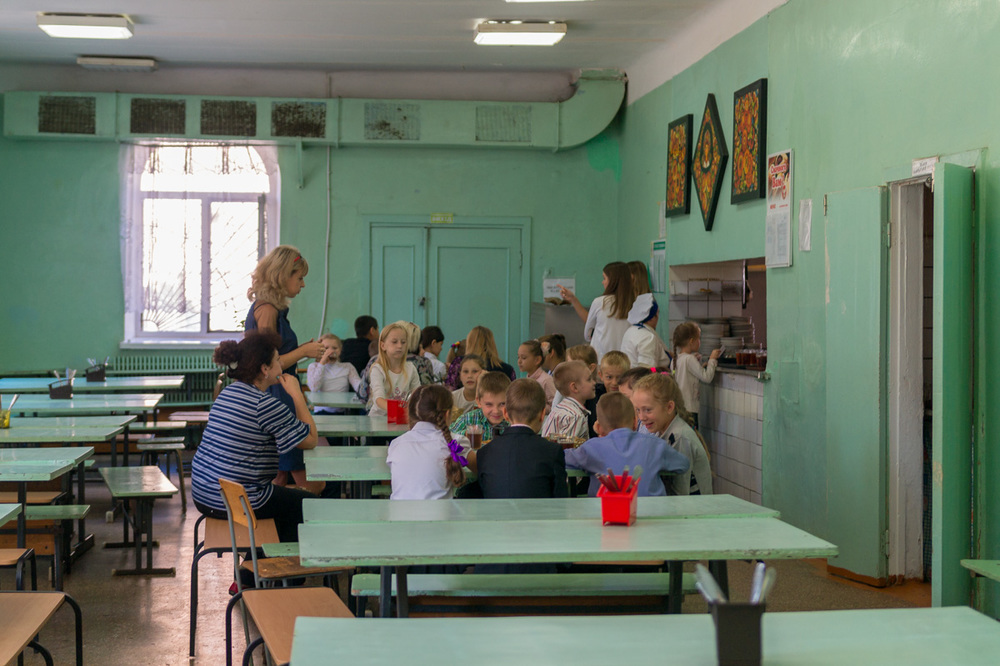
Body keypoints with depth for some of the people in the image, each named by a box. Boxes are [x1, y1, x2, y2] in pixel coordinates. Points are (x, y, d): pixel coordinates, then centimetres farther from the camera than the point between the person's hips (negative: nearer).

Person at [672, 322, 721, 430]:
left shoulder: (676, 359, 11)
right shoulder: (690, 359, -15)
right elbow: (707, 378, -13)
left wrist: (703, 366, 12)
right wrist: (712, 359, -2)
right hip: (689, 408, -9)